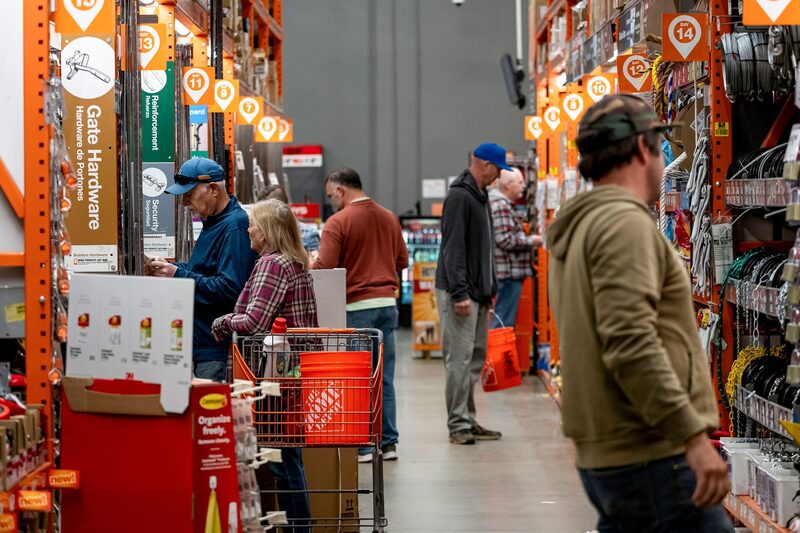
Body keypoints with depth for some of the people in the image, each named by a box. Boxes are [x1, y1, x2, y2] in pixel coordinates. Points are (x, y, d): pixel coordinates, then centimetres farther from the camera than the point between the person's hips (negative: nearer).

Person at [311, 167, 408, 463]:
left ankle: (361, 446, 2)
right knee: (384, 377, 9)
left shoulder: (338, 222, -10)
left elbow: (324, 266, -16)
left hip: (356, 306, -6)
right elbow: (402, 260, 17)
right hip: (387, 302, 6)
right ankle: (388, 442, 11)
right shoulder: (389, 218, 10)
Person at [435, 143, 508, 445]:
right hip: (459, 293, -10)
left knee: (475, 359, 11)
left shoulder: (480, 196, 18)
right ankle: (458, 425, -5)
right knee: (459, 359, -7)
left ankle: (468, 421, 17)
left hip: (478, 293, 10)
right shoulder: (459, 197, -13)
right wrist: (460, 293, -23)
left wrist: (490, 287, 20)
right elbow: (453, 248, -19)